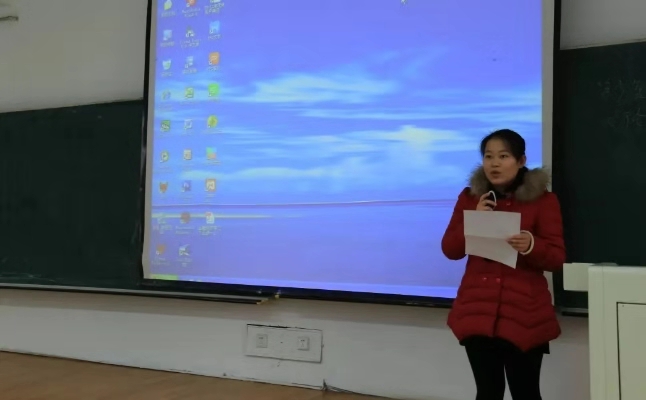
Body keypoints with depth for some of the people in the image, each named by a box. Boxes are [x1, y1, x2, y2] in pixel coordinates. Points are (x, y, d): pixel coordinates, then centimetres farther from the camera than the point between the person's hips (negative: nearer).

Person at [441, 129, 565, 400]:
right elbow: (450, 250, 5)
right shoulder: (470, 197, 6)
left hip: (525, 314, -2)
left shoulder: (543, 199, -3)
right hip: (477, 311, 3)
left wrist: (531, 246, -25)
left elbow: (557, 258, -4)